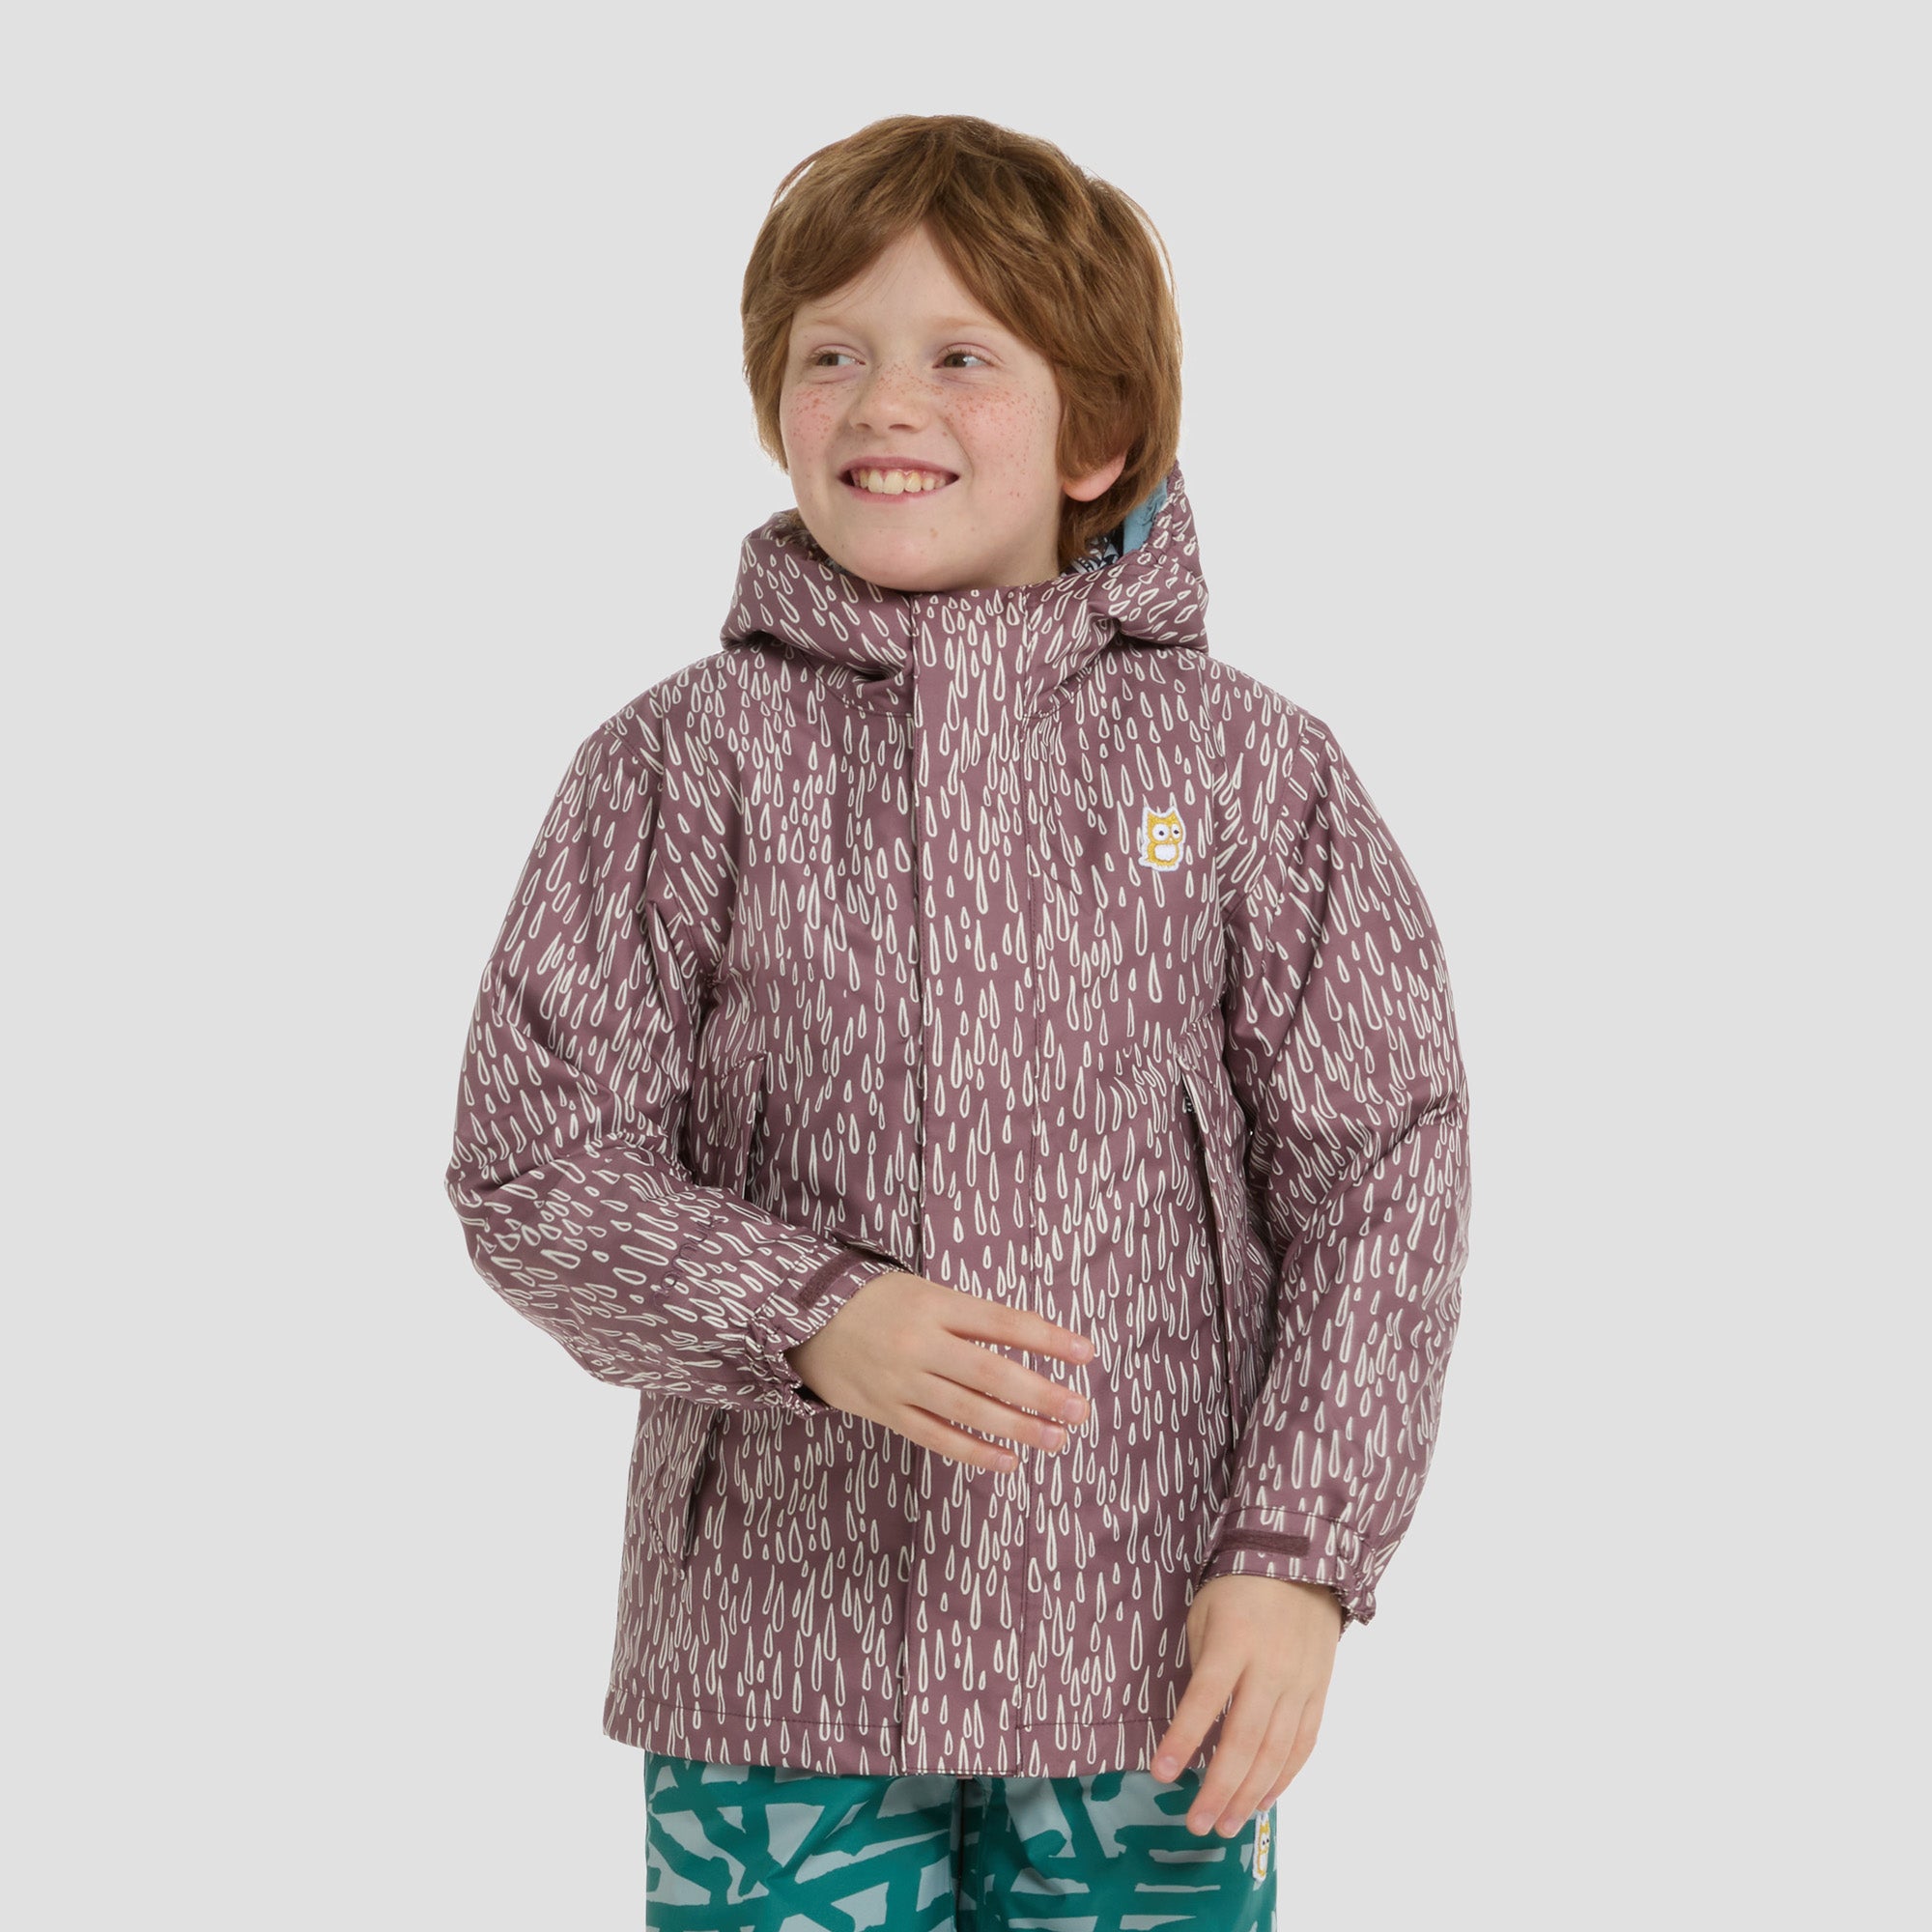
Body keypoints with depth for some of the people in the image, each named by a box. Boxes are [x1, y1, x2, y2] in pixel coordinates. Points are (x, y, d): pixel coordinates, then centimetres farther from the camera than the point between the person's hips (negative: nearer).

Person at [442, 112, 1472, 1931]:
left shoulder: (1253, 769, 0)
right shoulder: (679, 768, 0)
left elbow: (1380, 1173, 0)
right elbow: (530, 1165, -3)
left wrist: (1298, 1563, -7)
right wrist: (816, 1321, -19)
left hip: (1156, 1657, 0)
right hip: (778, 1653, 0)